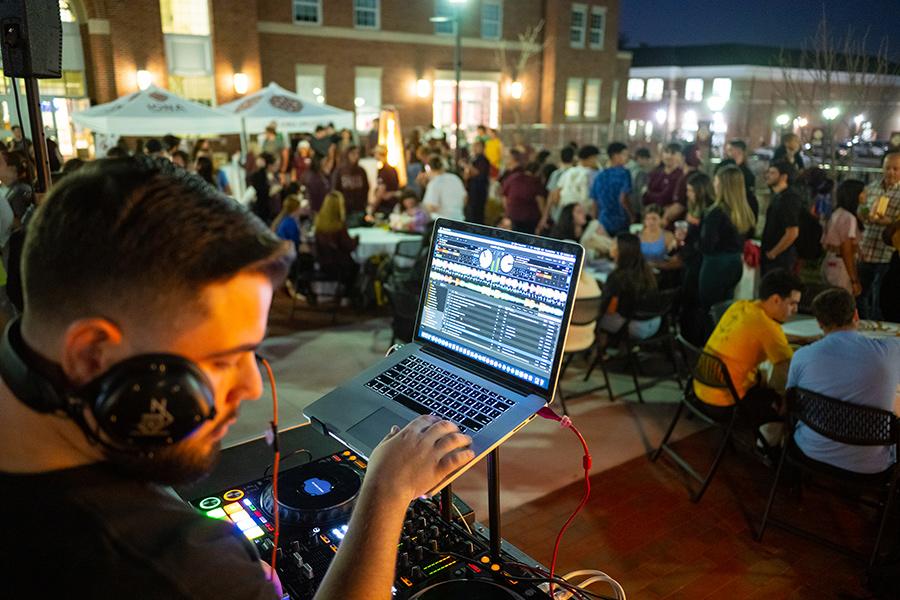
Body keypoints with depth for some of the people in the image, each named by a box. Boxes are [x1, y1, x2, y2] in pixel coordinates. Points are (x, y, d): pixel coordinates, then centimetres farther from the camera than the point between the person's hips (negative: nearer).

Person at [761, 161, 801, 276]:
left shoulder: (789, 198, -16)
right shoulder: (777, 196, 12)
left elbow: (792, 233, -22)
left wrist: (772, 253, -15)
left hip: (780, 258, -9)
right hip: (769, 257, 9)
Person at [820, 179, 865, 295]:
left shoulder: (836, 213, 9)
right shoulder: (849, 218, -16)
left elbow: (826, 244, 12)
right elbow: (847, 252, -19)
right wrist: (854, 280, -17)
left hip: (829, 263, 9)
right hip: (842, 267, -9)